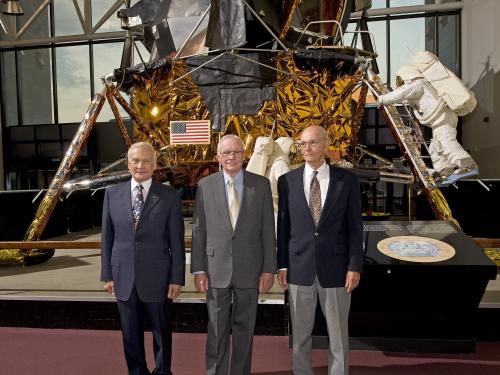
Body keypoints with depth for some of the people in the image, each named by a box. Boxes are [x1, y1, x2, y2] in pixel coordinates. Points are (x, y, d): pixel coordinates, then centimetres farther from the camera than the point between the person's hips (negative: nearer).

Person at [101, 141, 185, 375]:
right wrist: (107, 274, 4)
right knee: (131, 333, 15)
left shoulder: (169, 196, -4)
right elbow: (107, 238, 6)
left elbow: (176, 241, -4)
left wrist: (177, 278, -6)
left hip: (156, 276, -2)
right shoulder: (112, 194, 3)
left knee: (161, 330, 12)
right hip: (123, 276, 2)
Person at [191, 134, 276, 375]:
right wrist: (198, 269, -2)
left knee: (244, 329, 13)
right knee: (217, 330, 9)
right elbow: (198, 231, 1)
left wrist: (269, 268, -3)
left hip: (249, 269, 1)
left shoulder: (261, 184, 0)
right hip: (216, 269, 0)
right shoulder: (205, 185, 1)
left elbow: (268, 229, 0)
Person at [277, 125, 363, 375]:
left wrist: (355, 266, -6)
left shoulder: (347, 179, -2)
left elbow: (354, 226, -1)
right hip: (299, 267, 1)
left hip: (335, 267, -1)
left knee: (338, 334, 12)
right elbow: (283, 226, 4)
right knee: (300, 333, 13)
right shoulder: (287, 181, 1)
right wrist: (281, 265, 2)